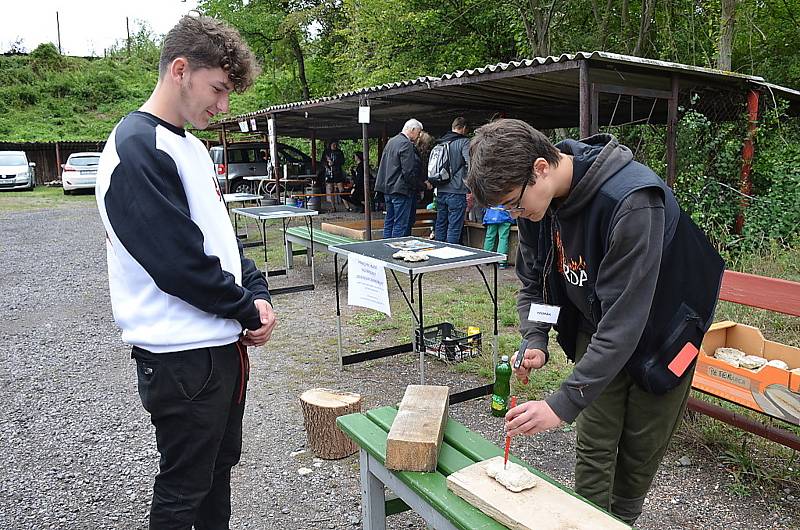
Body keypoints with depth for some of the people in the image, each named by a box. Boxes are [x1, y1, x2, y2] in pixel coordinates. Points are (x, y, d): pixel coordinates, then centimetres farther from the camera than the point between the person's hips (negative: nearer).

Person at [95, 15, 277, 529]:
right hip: (183, 356, -9)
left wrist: (258, 291, -1)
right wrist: (251, 312, -11)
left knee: (221, 466, 23)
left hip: (223, 343, 9)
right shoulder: (138, 148, -18)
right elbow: (181, 264, -23)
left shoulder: (190, 146, 12)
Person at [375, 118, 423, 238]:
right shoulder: (406, 144, -15)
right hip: (400, 189, -9)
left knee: (389, 221, 15)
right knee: (400, 224, -4)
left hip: (387, 188, 9)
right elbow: (408, 171, -20)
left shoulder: (391, 141, 14)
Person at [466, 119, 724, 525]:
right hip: (598, 330, 5)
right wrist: (534, 341, -17)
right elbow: (533, 280, 0)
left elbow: (624, 317, -37)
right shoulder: (535, 199, -14)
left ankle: (621, 520, 34)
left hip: (661, 334, -4)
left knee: (640, 451, 10)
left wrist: (563, 404, -37)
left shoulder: (631, 200, -36)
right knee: (593, 446, 6)